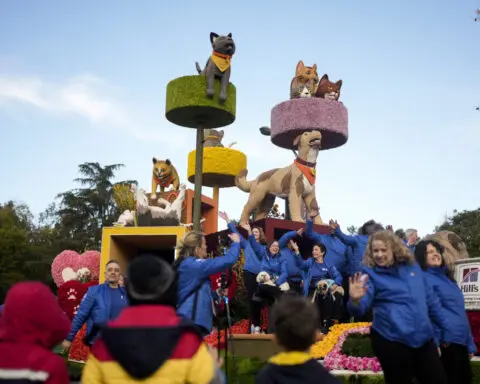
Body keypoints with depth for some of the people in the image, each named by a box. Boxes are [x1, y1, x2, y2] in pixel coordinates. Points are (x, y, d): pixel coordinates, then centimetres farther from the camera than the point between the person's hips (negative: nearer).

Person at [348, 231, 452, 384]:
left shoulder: (412, 266, 8)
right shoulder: (370, 274, -6)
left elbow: (430, 299, 17)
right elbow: (361, 307, -21)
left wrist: (446, 327, 21)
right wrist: (355, 300, -44)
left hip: (424, 338, 5)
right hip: (391, 342, -4)